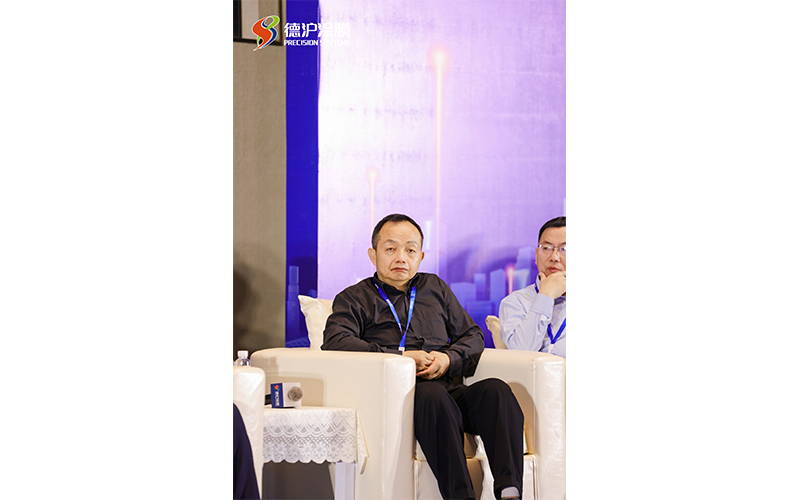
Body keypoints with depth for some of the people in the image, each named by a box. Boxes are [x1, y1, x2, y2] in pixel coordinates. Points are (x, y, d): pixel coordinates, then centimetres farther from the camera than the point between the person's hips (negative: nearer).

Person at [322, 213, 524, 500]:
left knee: (495, 390, -30)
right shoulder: (354, 299, 17)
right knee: (434, 396, -39)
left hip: (450, 389, 4)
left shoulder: (435, 288, 31)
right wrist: (399, 357, -10)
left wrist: (449, 359, 2)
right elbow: (335, 342, -3)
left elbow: (473, 336, 27)